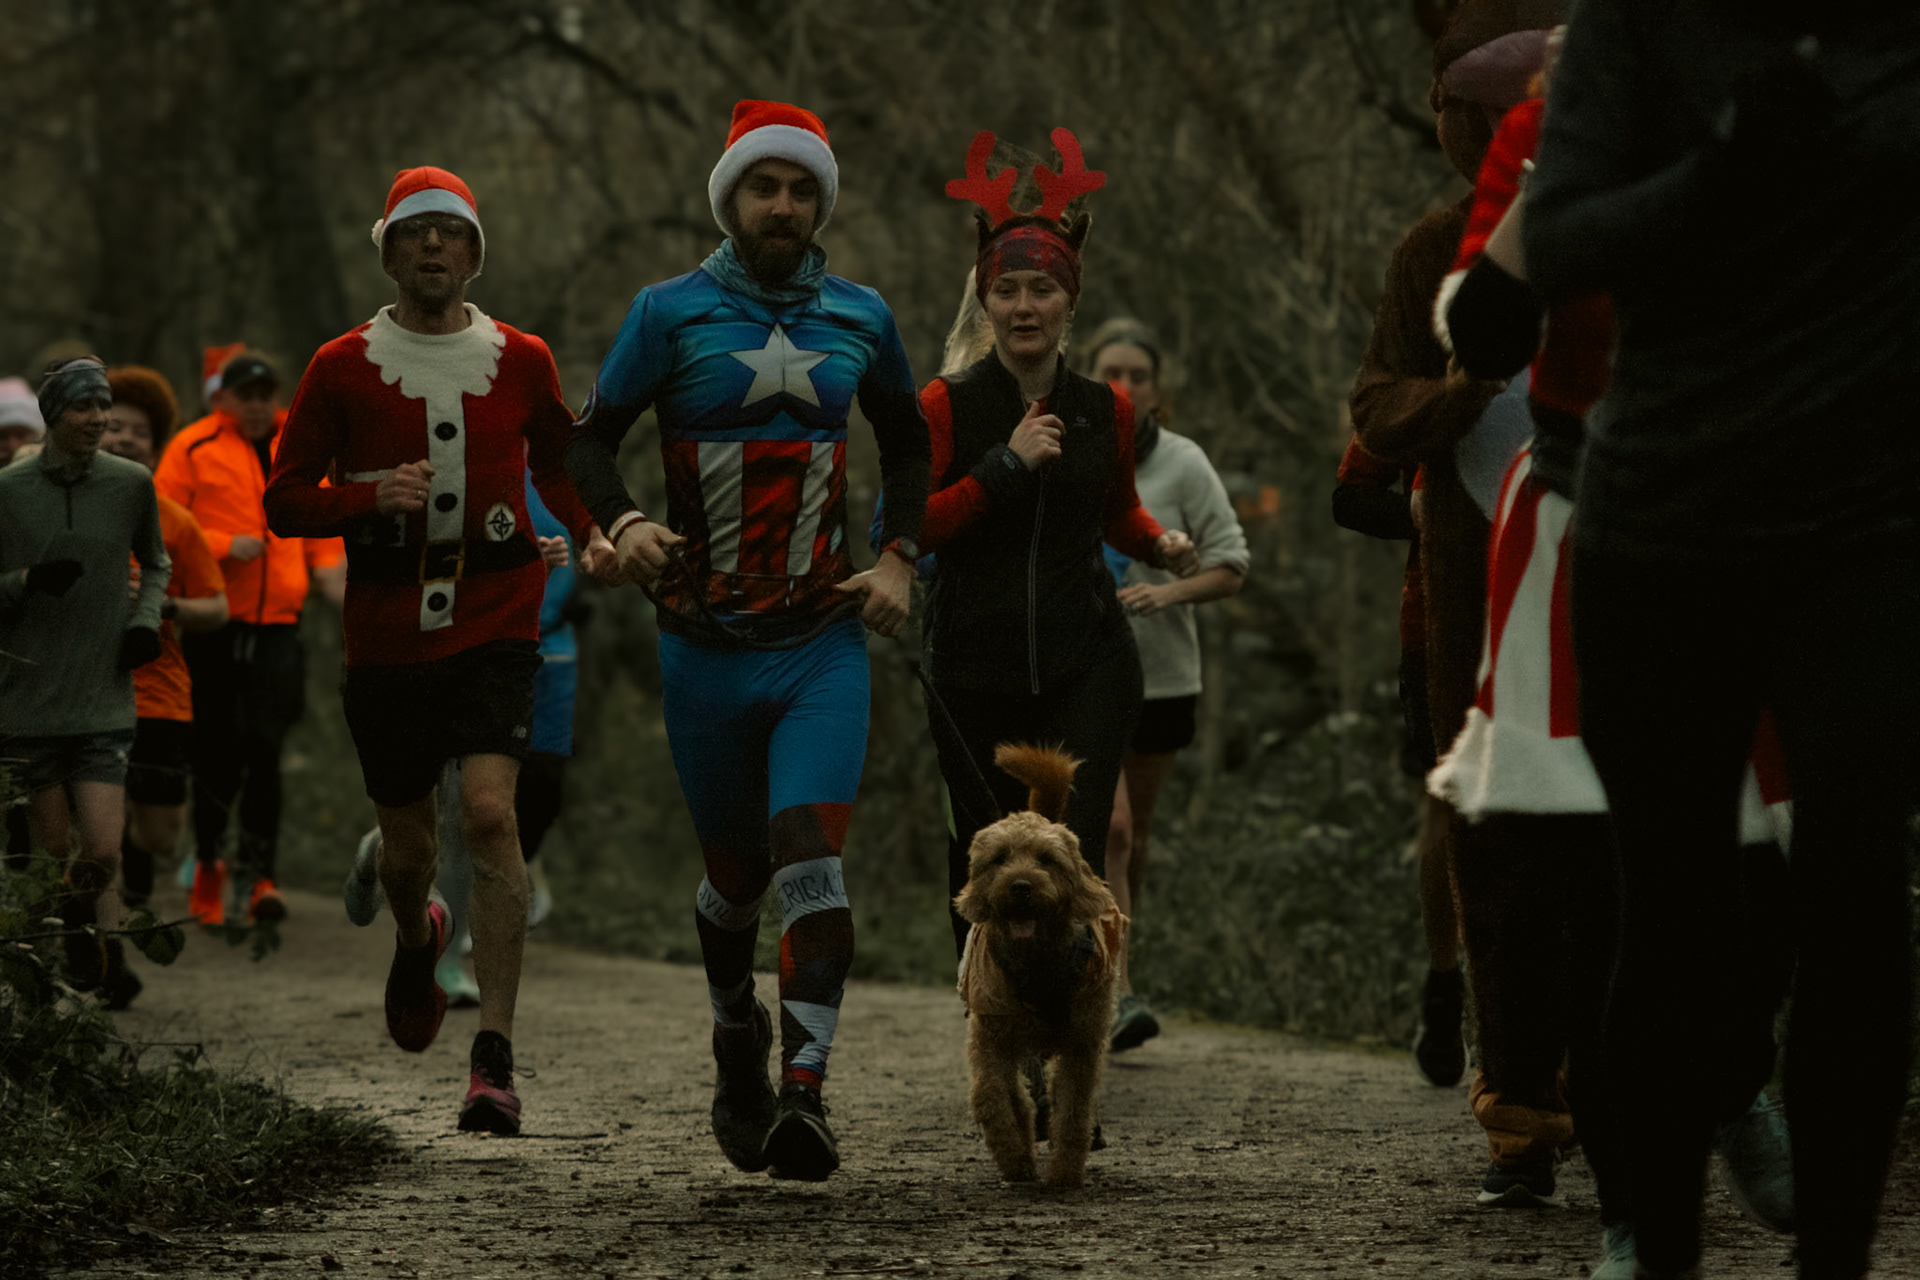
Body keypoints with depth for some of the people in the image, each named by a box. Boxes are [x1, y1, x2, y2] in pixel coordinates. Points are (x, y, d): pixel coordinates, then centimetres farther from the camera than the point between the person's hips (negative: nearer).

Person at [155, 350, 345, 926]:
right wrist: (224, 546, -14)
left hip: (278, 624, 1)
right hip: (214, 620, -1)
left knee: (264, 748, -9)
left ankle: (256, 877, -6)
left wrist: (327, 567, 4)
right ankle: (208, 863, 23)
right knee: (218, 752, 4)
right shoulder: (193, 448, 0)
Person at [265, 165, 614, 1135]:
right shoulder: (344, 367, 2)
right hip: (386, 635, 1)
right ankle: (417, 939, 49)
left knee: (490, 813, -20)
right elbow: (284, 502, 4)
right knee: (406, 843, 9)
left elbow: (556, 462, 23)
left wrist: (591, 533, 4)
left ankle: (494, 1062, -20)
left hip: (494, 626, -1)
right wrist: (370, 495, -15)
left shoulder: (520, 362, 5)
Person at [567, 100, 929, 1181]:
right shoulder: (673, 313, -1)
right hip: (706, 648, 0)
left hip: (826, 645, 0)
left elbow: (908, 441, 21)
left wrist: (901, 559, 8)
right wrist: (622, 523, -18)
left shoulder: (860, 318, 7)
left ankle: (805, 1092, -21)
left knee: (812, 857, -16)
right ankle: (738, 1037, 39)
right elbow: (593, 437, 2)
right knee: (737, 873, 11)